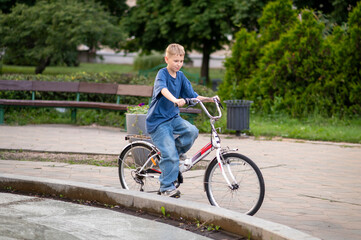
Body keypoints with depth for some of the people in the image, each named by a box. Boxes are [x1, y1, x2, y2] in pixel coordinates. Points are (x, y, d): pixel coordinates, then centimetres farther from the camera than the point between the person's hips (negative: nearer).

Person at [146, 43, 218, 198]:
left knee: (192, 131, -22)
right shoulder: (162, 74, -12)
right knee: (170, 155, -15)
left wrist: (208, 99, -5)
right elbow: (163, 89, -34)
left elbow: (191, 95, 11)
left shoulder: (180, 76, 9)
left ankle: (171, 153, 0)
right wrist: (175, 100, -52)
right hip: (158, 120, -6)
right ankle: (166, 187, -3)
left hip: (173, 117, 6)